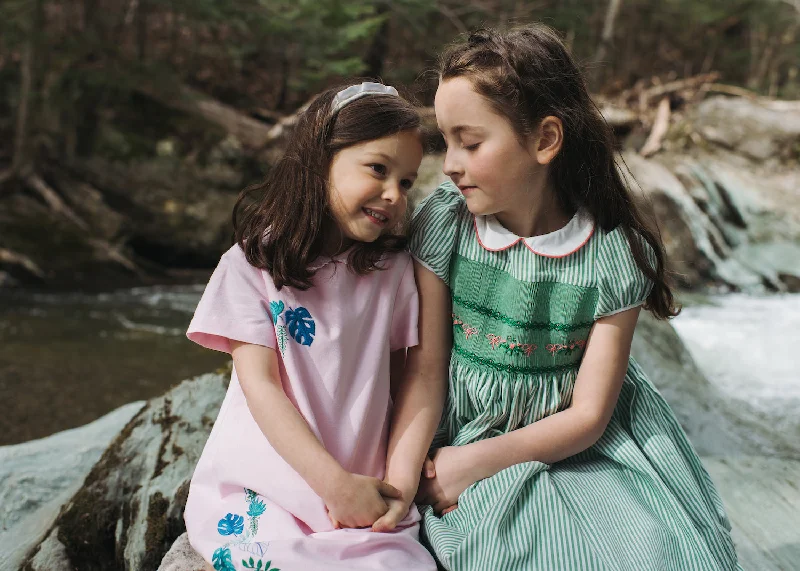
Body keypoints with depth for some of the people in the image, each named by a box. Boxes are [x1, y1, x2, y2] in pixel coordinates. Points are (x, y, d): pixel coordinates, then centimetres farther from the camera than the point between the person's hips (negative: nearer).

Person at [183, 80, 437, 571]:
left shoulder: (394, 270, 3)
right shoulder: (252, 265, -5)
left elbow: (400, 378, 7)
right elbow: (261, 386, -9)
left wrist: (401, 472, -8)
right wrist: (337, 484, -15)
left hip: (363, 493, 2)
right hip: (260, 488, -2)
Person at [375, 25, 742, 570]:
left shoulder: (615, 255, -13)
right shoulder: (443, 223, -8)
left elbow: (587, 414, -10)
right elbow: (426, 367, -8)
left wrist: (475, 462, -16)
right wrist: (398, 482, -19)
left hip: (571, 444, 0)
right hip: (466, 436, 0)